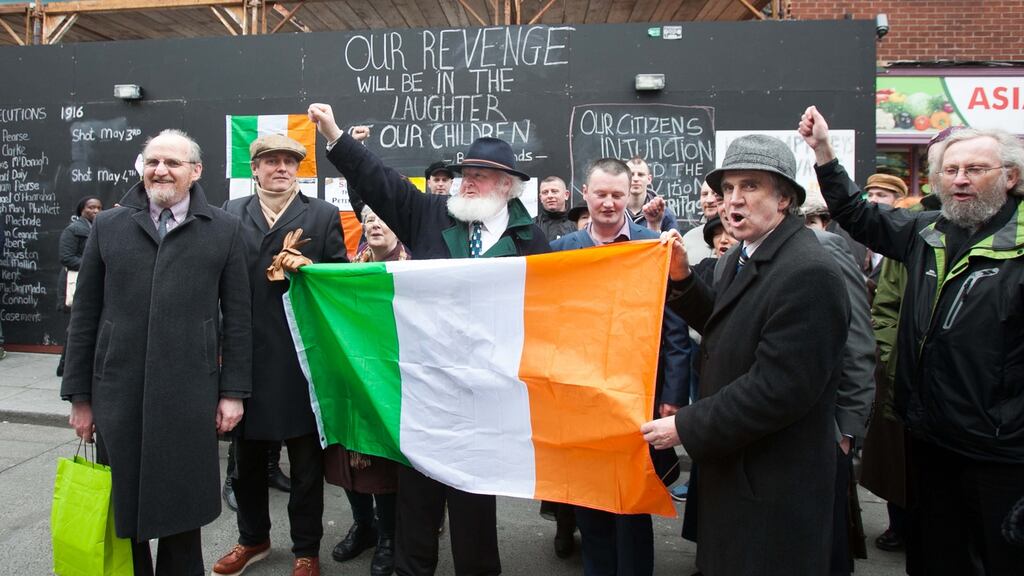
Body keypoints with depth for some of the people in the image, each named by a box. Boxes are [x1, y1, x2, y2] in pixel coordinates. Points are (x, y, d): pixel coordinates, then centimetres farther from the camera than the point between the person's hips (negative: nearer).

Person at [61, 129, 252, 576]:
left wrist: (233, 391, -1)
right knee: (120, 505, 11)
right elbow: (84, 316, 8)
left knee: (183, 507, 10)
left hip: (190, 393, -1)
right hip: (118, 391, 2)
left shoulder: (224, 230, 2)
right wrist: (79, 395, 6)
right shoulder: (108, 226, 7)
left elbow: (237, 317, 2)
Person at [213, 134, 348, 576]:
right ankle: (252, 539, 37)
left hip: (300, 356, -2)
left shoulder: (323, 215, 2)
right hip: (245, 353, 3)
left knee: (306, 463, 9)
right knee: (247, 456, 17)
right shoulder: (230, 214, 7)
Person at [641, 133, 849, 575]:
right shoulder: (745, 255, 5)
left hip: (774, 489, -8)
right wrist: (682, 278, -2)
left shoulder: (808, 272, -25)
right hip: (732, 465, 9)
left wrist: (686, 427, -22)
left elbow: (779, 389, -28)